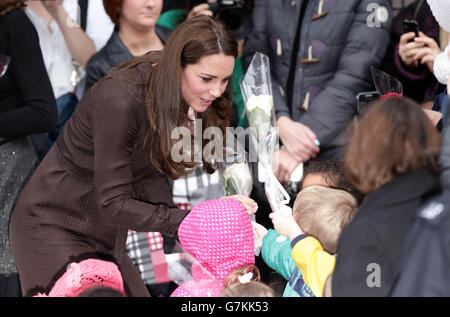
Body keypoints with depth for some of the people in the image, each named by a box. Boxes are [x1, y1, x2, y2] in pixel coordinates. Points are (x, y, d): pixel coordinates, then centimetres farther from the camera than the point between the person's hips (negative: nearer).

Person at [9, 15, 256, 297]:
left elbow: (149, 180, -2)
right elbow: (113, 204, -26)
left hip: (107, 236, 8)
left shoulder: (184, 100, -5)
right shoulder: (120, 100, -29)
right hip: (54, 228, -7)